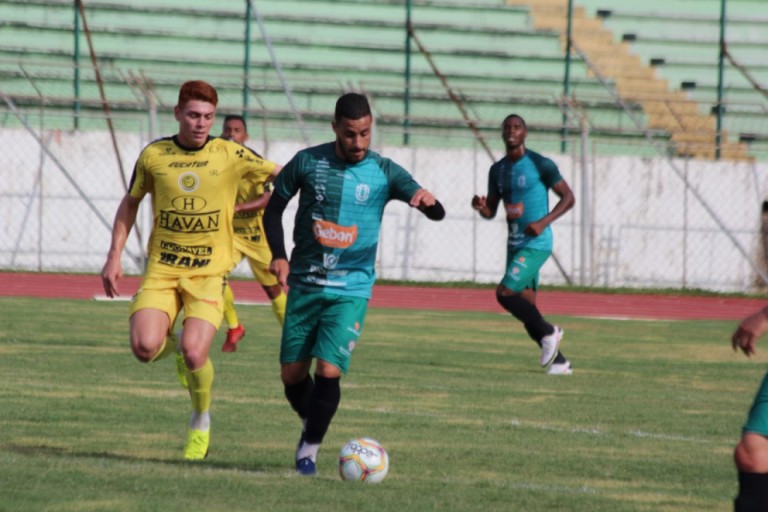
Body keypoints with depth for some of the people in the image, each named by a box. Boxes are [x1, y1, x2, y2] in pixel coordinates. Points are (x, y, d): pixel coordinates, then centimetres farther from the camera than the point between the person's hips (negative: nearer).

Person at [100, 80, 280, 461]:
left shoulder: (229, 155, -4)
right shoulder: (153, 155, 2)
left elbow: (281, 175, 7)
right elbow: (130, 203, 16)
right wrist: (114, 256, 11)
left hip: (209, 272, -2)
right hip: (161, 269, 2)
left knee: (194, 354, -19)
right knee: (145, 348, -19)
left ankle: (201, 422, 11)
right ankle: (175, 344, 21)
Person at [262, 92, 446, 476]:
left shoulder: (384, 172, -5)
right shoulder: (308, 162, -2)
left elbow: (437, 214, -12)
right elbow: (274, 206, 10)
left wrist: (428, 201, -37)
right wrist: (278, 255, -5)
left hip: (351, 290, -2)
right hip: (305, 285, 2)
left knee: (329, 370, -16)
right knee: (291, 373, 6)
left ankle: (310, 448, -1)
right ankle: (311, 424, 36)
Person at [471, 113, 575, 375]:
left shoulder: (540, 165, -9)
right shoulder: (497, 170, 11)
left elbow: (568, 197, -7)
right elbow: (491, 212, 16)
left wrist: (543, 222, -20)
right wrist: (481, 206, -8)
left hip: (536, 244, -8)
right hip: (514, 244, 8)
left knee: (504, 293, -18)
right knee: (526, 306, 5)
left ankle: (548, 332, -2)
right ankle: (559, 361, 13)